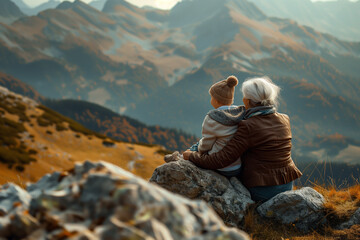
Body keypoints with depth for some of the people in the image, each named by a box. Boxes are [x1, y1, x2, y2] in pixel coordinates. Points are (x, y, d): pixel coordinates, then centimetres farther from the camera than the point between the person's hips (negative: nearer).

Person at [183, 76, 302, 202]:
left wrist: (191, 156, -6)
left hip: (261, 191, -6)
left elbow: (221, 159, -19)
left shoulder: (248, 127, -20)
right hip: (288, 186, 6)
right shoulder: (284, 120, 0)